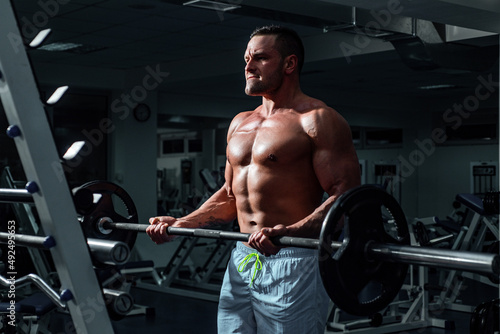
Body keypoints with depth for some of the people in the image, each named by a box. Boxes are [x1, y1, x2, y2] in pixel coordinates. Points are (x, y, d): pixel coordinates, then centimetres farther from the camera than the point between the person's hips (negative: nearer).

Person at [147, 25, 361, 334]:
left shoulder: (317, 121, -8)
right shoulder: (240, 124, 17)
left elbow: (344, 195, -16)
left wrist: (288, 232, -31)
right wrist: (181, 224, 9)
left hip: (293, 262, -7)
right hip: (242, 259, 7)